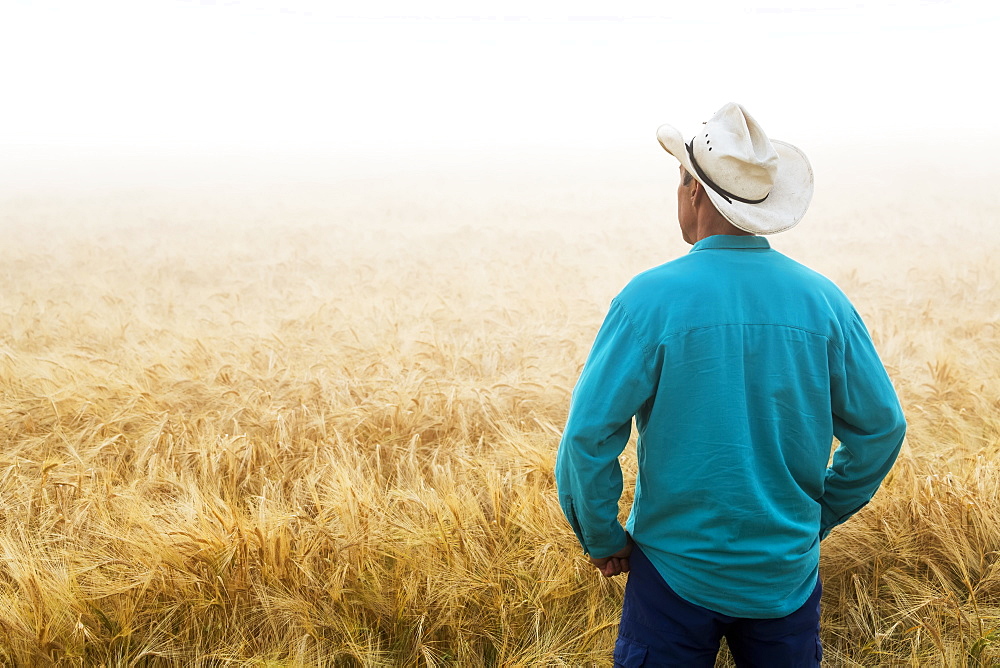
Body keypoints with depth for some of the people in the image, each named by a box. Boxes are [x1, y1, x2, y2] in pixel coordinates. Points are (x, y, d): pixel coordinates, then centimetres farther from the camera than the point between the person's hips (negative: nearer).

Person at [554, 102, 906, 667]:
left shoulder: (653, 298, -16)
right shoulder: (823, 299, -6)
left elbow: (589, 434, -17)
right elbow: (881, 429, 1)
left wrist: (602, 539, -3)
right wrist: (816, 518, 13)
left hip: (677, 572, -3)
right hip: (789, 573, 3)